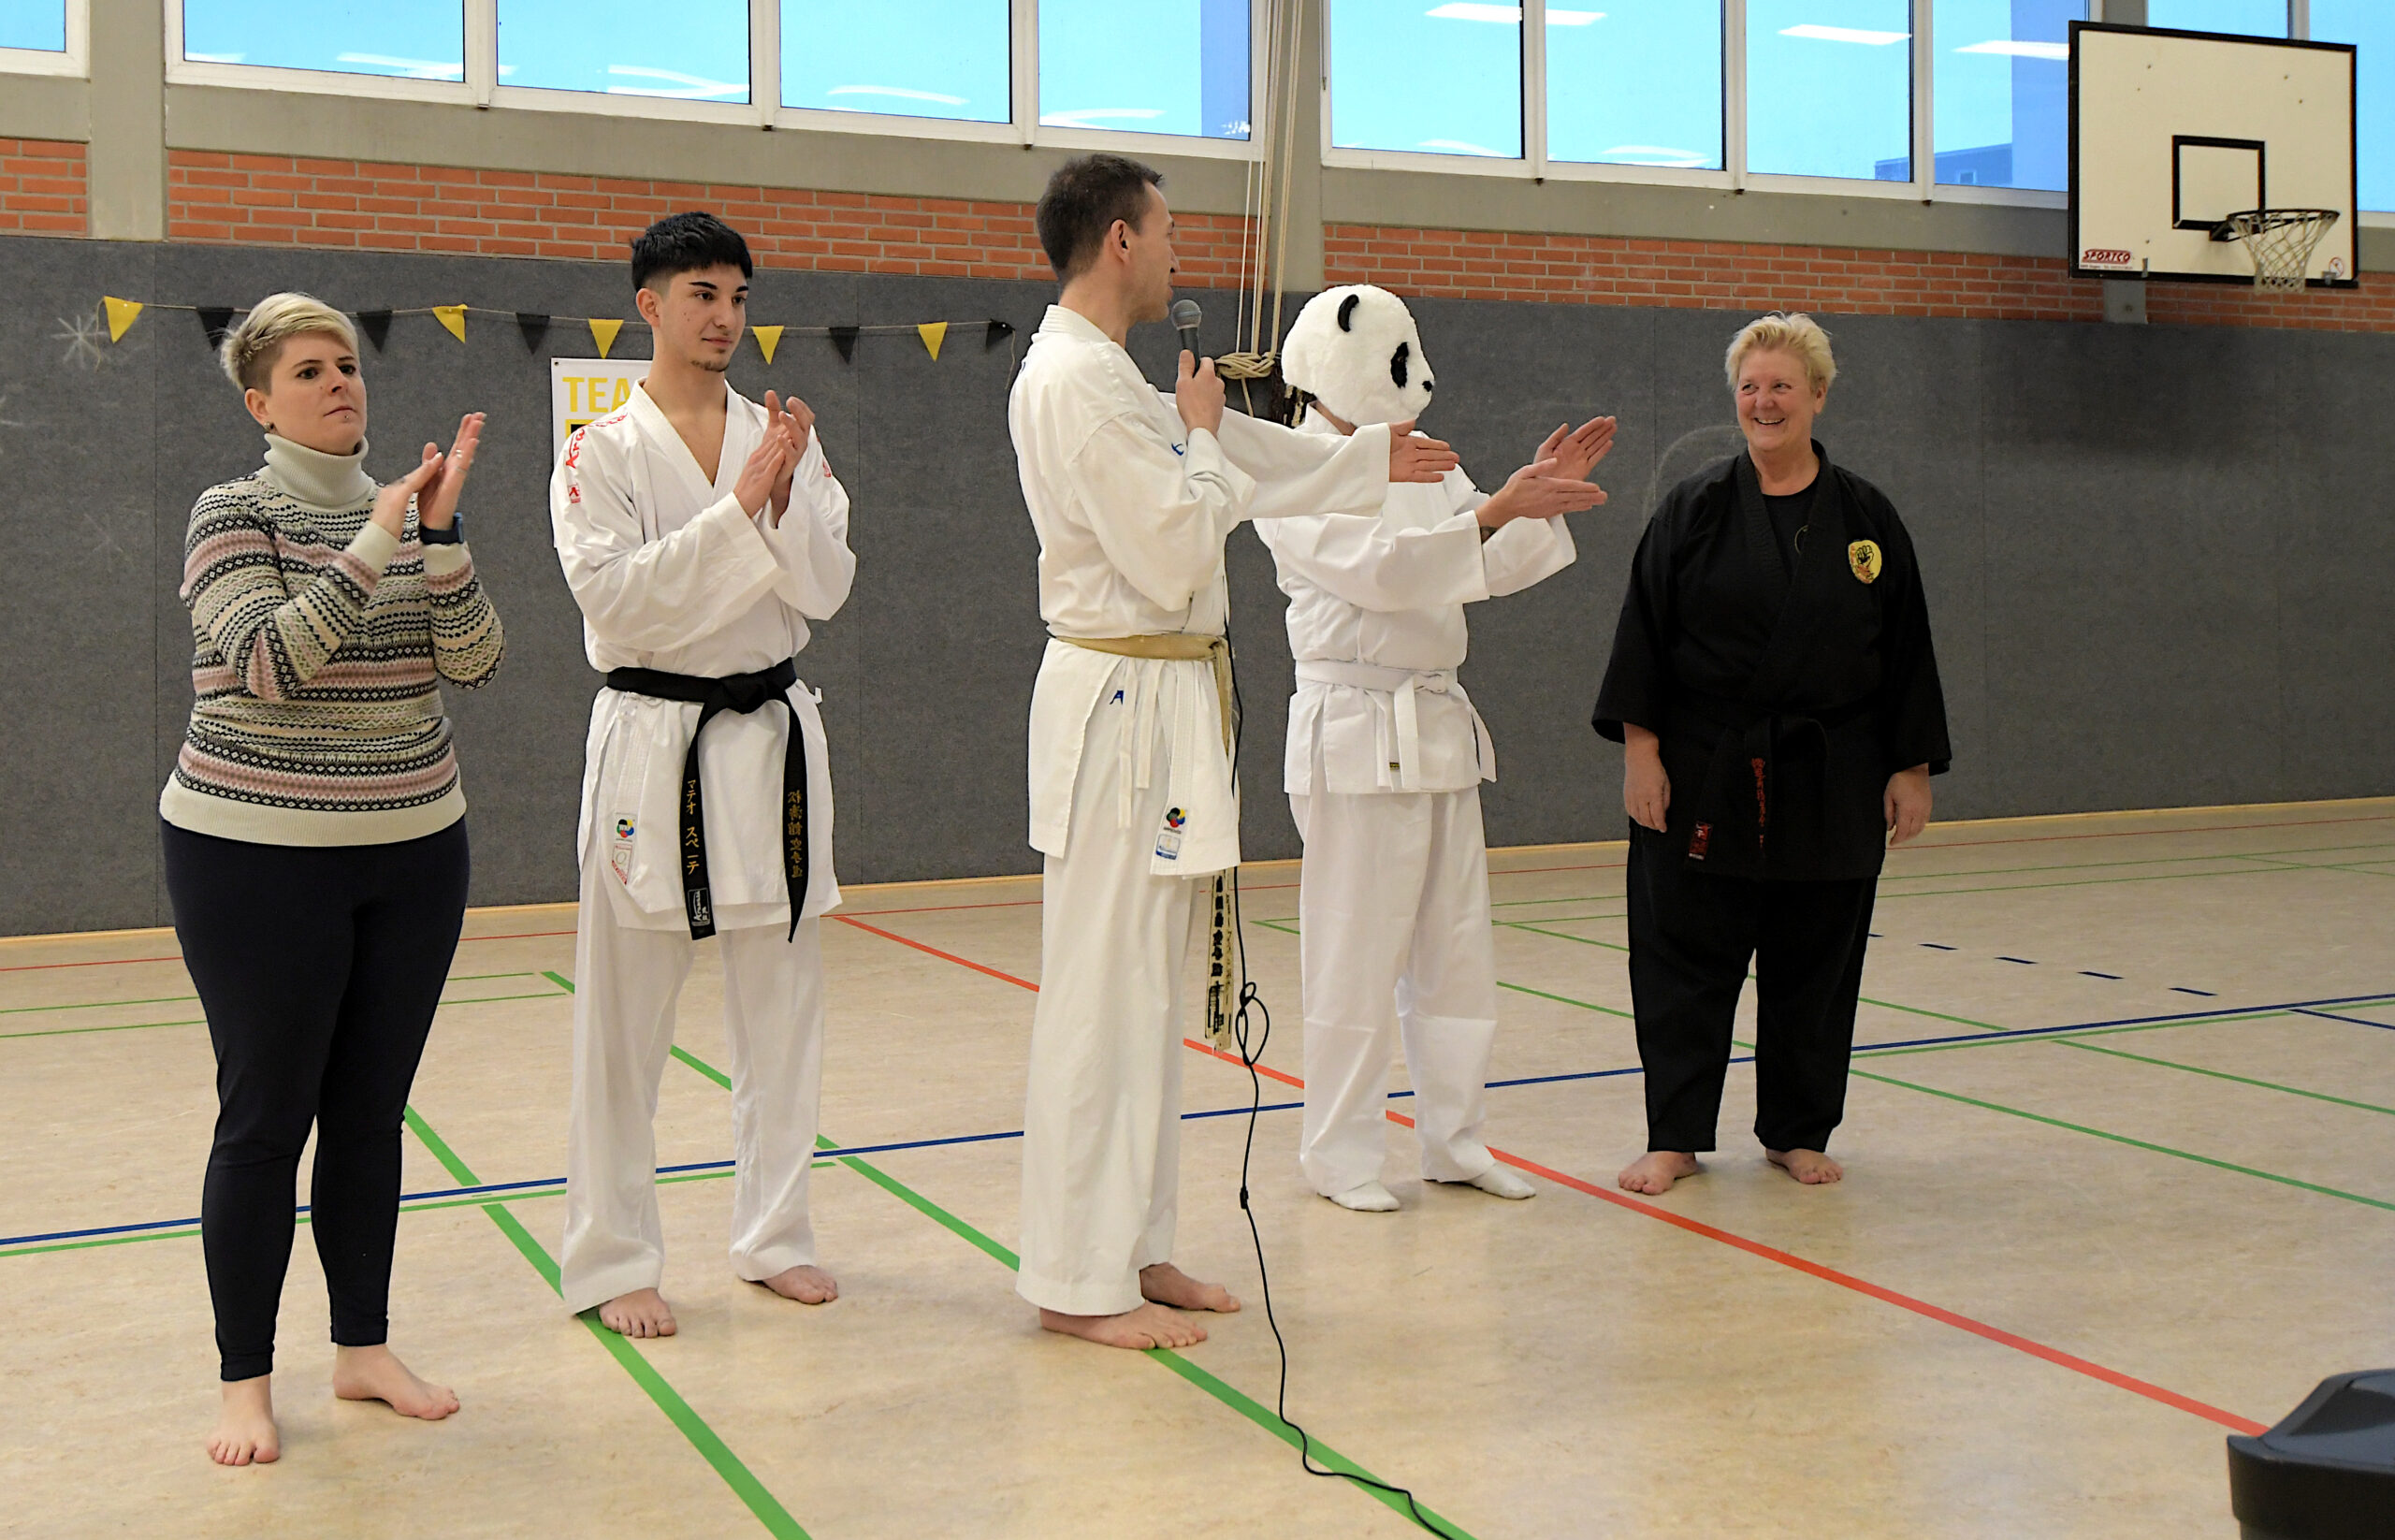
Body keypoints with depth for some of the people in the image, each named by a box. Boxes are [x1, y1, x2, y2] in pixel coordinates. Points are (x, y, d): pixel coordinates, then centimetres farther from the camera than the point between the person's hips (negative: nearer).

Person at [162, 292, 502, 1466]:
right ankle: (245, 1382, 13)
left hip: (413, 850, 5)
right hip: (259, 857, -5)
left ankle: (363, 1350, 24)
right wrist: (377, 542, -22)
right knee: (267, 1118, 1)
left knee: (372, 1112, 11)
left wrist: (440, 533, -14)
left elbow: (475, 661, -3)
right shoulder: (235, 513, -6)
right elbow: (269, 661, -21)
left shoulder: (404, 512, 8)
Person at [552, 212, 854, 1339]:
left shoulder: (784, 441, 7)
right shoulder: (600, 453, -4)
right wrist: (738, 504, -19)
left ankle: (773, 1235, 24)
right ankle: (612, 1262, 12)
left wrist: (785, 495, -16)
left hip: (770, 733, 4)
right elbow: (614, 599, -16)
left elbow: (824, 589, 0)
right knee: (624, 1020, 1)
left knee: (780, 1002, 11)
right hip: (653, 739, -4)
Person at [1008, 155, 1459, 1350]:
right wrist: (1202, 440, -5)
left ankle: (1131, 1250, 24)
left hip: (1156, 705, 11)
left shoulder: (1108, 376, 17)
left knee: (1144, 995, 14)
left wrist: (1369, 462, 36)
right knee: (1103, 1001, -5)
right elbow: (1176, 554, -21)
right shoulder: (1074, 381, -16)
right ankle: (1077, 1282, 3)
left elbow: (1247, 471, 29)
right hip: (1120, 706, -11)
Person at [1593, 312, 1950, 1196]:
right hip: (1703, 781, -1)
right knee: (1685, 958, 1)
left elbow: (1906, 654, 6)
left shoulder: (1866, 519, 4)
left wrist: (1912, 772, 3)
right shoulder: (1694, 511, -1)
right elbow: (1644, 634, -2)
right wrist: (1641, 749, -9)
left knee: (1813, 969, 9)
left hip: (1832, 787, 2)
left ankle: (1798, 1133, 24)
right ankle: (1675, 1138, 13)